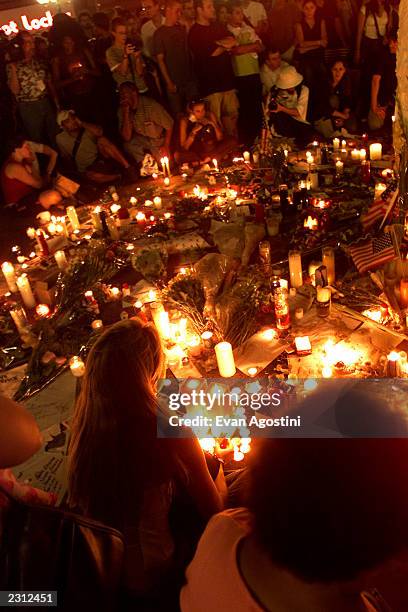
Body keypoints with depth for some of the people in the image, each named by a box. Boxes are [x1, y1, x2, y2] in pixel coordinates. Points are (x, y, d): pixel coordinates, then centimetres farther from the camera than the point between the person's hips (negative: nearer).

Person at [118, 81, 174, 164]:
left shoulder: (151, 105, -25)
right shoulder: (122, 110, -11)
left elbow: (169, 125, -14)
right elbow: (127, 138, -20)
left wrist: (166, 146, -17)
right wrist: (126, 113, -28)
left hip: (159, 140, -3)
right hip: (141, 140, 3)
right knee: (128, 145, -26)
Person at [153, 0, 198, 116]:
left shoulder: (182, 29, 11)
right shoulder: (159, 33, -4)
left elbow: (189, 51, 9)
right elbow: (160, 59, -8)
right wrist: (169, 82, -12)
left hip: (190, 79, 4)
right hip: (174, 82, -4)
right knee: (178, 114, 4)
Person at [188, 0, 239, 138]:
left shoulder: (218, 27, 14)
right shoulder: (195, 32, -9)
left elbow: (234, 42, 2)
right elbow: (212, 52, -17)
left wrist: (218, 43, -14)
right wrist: (225, 45, 0)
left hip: (227, 79, 6)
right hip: (210, 83, -6)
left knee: (232, 114, 12)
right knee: (214, 121, 1)